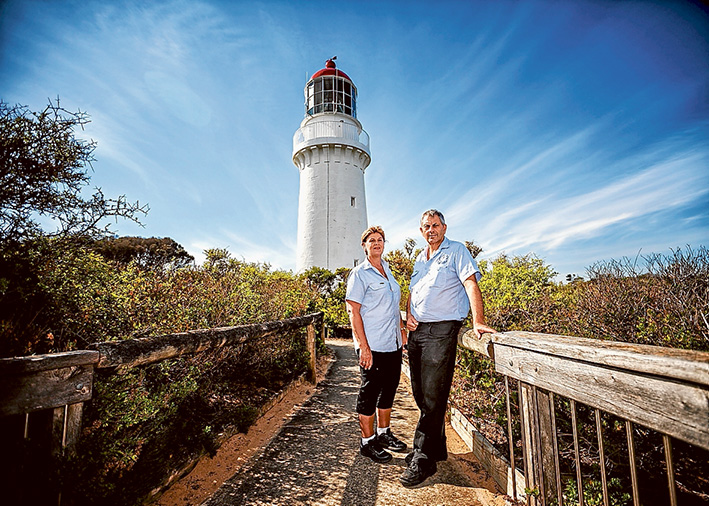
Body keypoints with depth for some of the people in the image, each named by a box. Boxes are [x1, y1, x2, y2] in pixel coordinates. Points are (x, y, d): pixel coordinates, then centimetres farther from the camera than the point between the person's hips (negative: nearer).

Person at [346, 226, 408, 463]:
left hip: (393, 343, 8)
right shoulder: (360, 273, -9)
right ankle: (367, 442, 20)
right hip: (372, 345, -7)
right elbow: (354, 312, -14)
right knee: (370, 391, 3)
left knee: (389, 387, 17)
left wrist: (402, 327, 14)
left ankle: (384, 433, 35)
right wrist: (363, 347, -18)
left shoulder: (387, 270, 14)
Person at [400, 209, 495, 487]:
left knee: (432, 396, -5)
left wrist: (478, 321, -25)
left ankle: (423, 459, 6)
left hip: (441, 330, -7)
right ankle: (436, 447, 29)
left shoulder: (456, 251, 0)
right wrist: (409, 313, 6)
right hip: (417, 330, 7)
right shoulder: (420, 258, 19)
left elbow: (471, 283, -13)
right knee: (420, 394, 13)